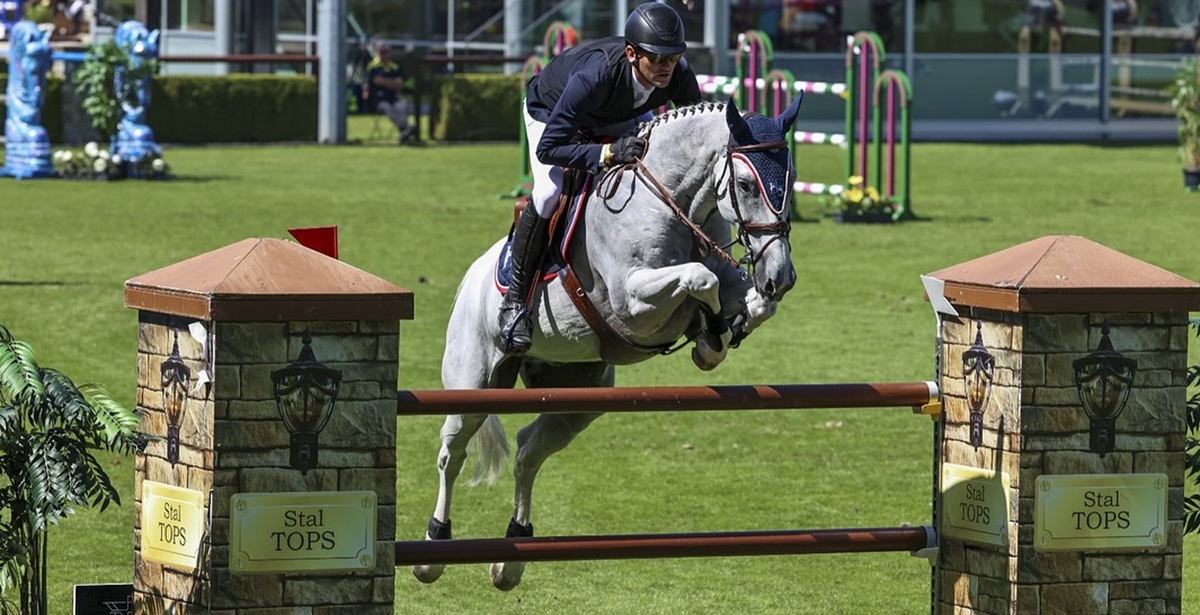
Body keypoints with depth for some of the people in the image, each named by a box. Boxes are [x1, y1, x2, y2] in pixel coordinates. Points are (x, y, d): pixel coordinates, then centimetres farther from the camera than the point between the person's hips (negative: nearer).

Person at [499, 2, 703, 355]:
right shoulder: (596, 74, -45)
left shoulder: (679, 76, -30)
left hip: (619, 120, 6)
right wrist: (608, 153, -52)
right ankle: (515, 300, -15)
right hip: (549, 112, -6)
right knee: (549, 193, -30)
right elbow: (548, 148, -41)